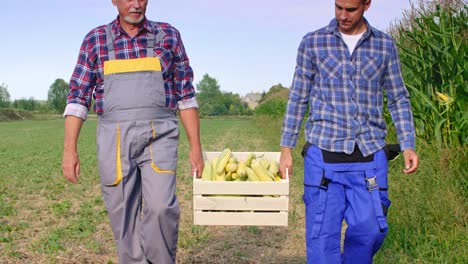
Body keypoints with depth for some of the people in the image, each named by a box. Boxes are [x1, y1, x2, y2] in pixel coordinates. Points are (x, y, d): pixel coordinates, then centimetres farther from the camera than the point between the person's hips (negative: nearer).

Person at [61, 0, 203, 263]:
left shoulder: (169, 36, 5)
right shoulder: (95, 40, 6)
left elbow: (186, 94, 6)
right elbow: (78, 97, 4)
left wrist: (196, 145, 2)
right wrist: (70, 150, -4)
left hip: (158, 136, -1)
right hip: (115, 140, 1)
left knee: (161, 208, -16)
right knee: (124, 214, 4)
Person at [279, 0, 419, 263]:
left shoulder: (385, 45, 8)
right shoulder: (312, 42, 5)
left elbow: (399, 100, 12)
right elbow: (298, 99, 7)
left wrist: (408, 145, 1)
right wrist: (286, 148, 4)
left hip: (370, 154, 2)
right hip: (324, 152, -1)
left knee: (370, 230, 1)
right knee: (323, 233, -1)